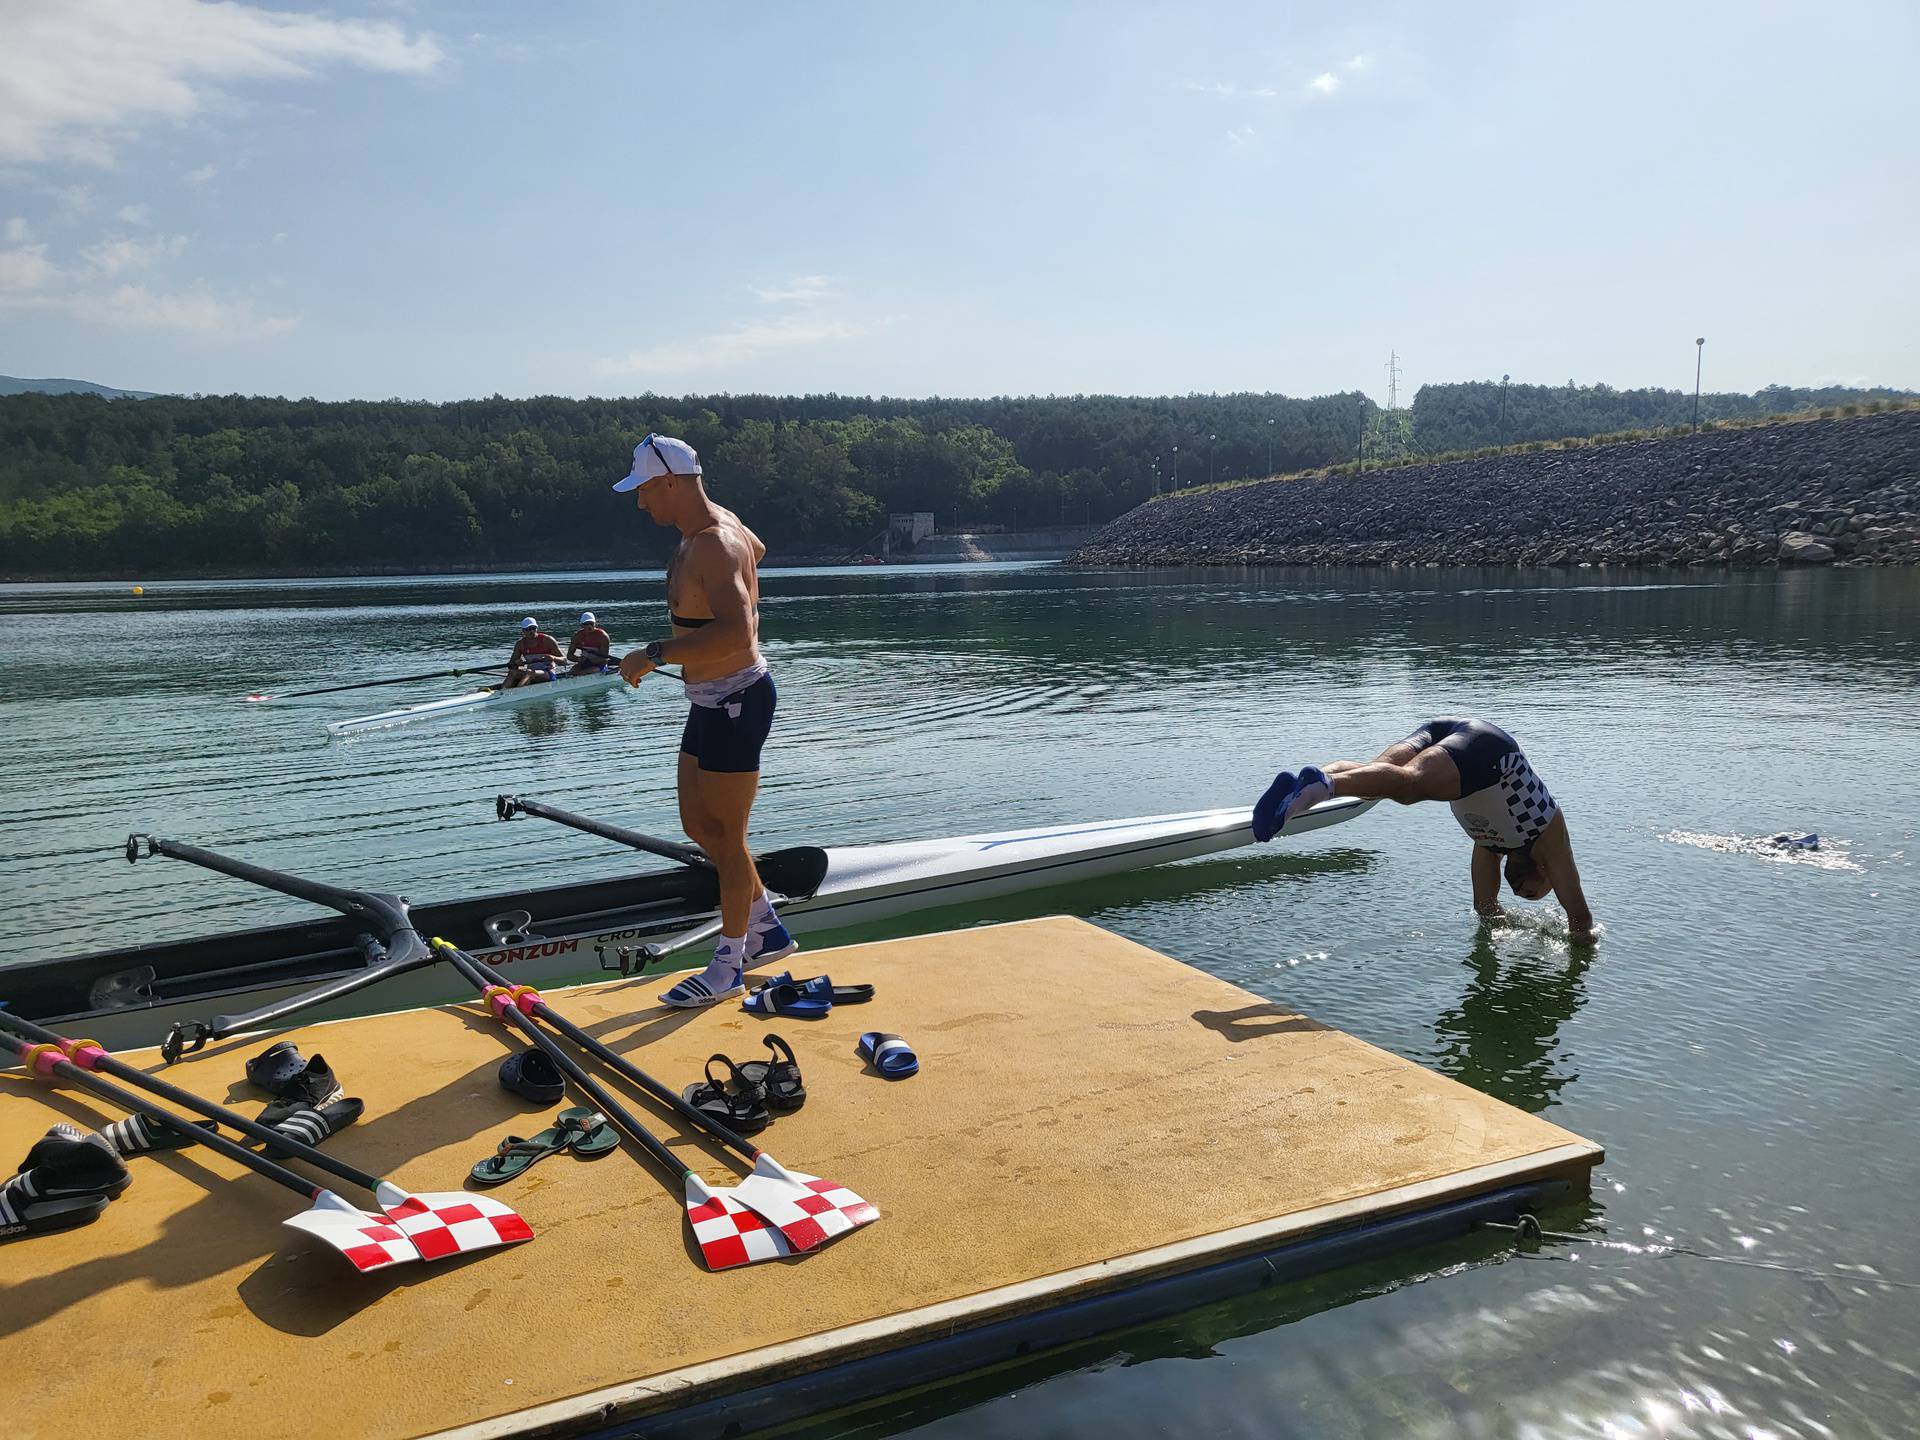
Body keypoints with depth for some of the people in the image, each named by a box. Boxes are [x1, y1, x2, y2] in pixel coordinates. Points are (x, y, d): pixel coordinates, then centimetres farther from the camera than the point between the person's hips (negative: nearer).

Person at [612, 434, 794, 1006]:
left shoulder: (714, 549, -24)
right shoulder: (718, 522, 7)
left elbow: (737, 633, -39)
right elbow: (756, 551, 30)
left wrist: (655, 654, -32)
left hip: (734, 705, -10)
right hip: (710, 702, 10)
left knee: (726, 837, 1)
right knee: (698, 824, 17)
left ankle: (728, 966, 15)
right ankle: (767, 930, 30)